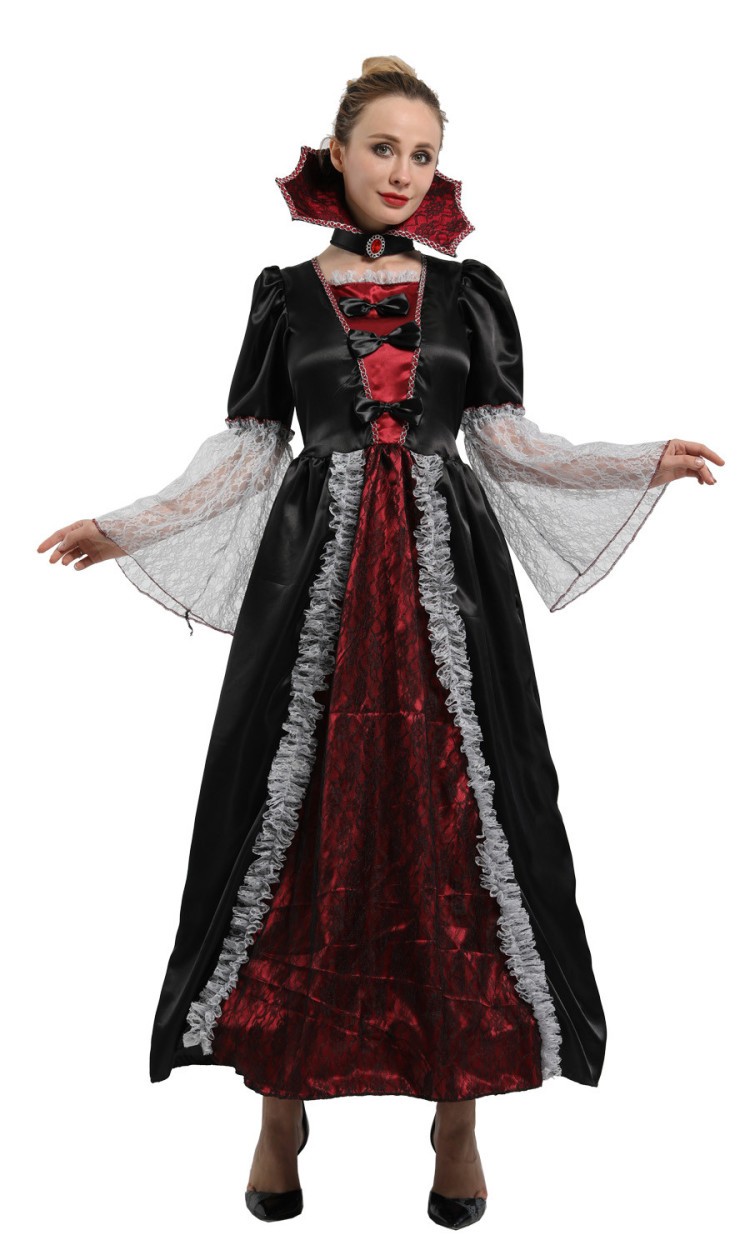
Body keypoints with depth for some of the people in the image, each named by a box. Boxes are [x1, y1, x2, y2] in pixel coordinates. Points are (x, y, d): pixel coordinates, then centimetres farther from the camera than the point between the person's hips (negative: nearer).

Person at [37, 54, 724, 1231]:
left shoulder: (470, 288, 11)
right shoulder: (286, 291, 11)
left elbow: (508, 439, 8)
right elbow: (247, 446, 8)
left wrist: (648, 463, -1)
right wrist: (126, 525, 2)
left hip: (445, 575, 1)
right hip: (315, 578, 0)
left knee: (453, 821, -2)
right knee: (301, 822, -1)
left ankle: (458, 1112, 12)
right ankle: (282, 1106, 15)